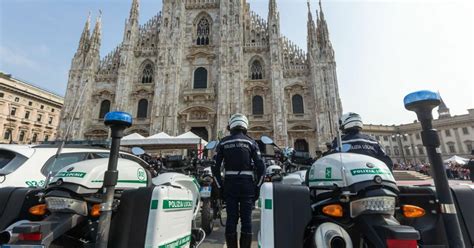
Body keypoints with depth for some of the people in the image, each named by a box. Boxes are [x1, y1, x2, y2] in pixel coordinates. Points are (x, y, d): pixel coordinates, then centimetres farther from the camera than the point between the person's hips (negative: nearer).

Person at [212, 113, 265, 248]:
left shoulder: (223, 142, 4)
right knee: (246, 219, 8)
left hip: (229, 183, 1)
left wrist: (220, 186, 8)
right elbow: (260, 167, -5)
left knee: (231, 218, 9)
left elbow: (215, 167, 1)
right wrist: (257, 186, 4)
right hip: (247, 183, -1)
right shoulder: (251, 142, 1)